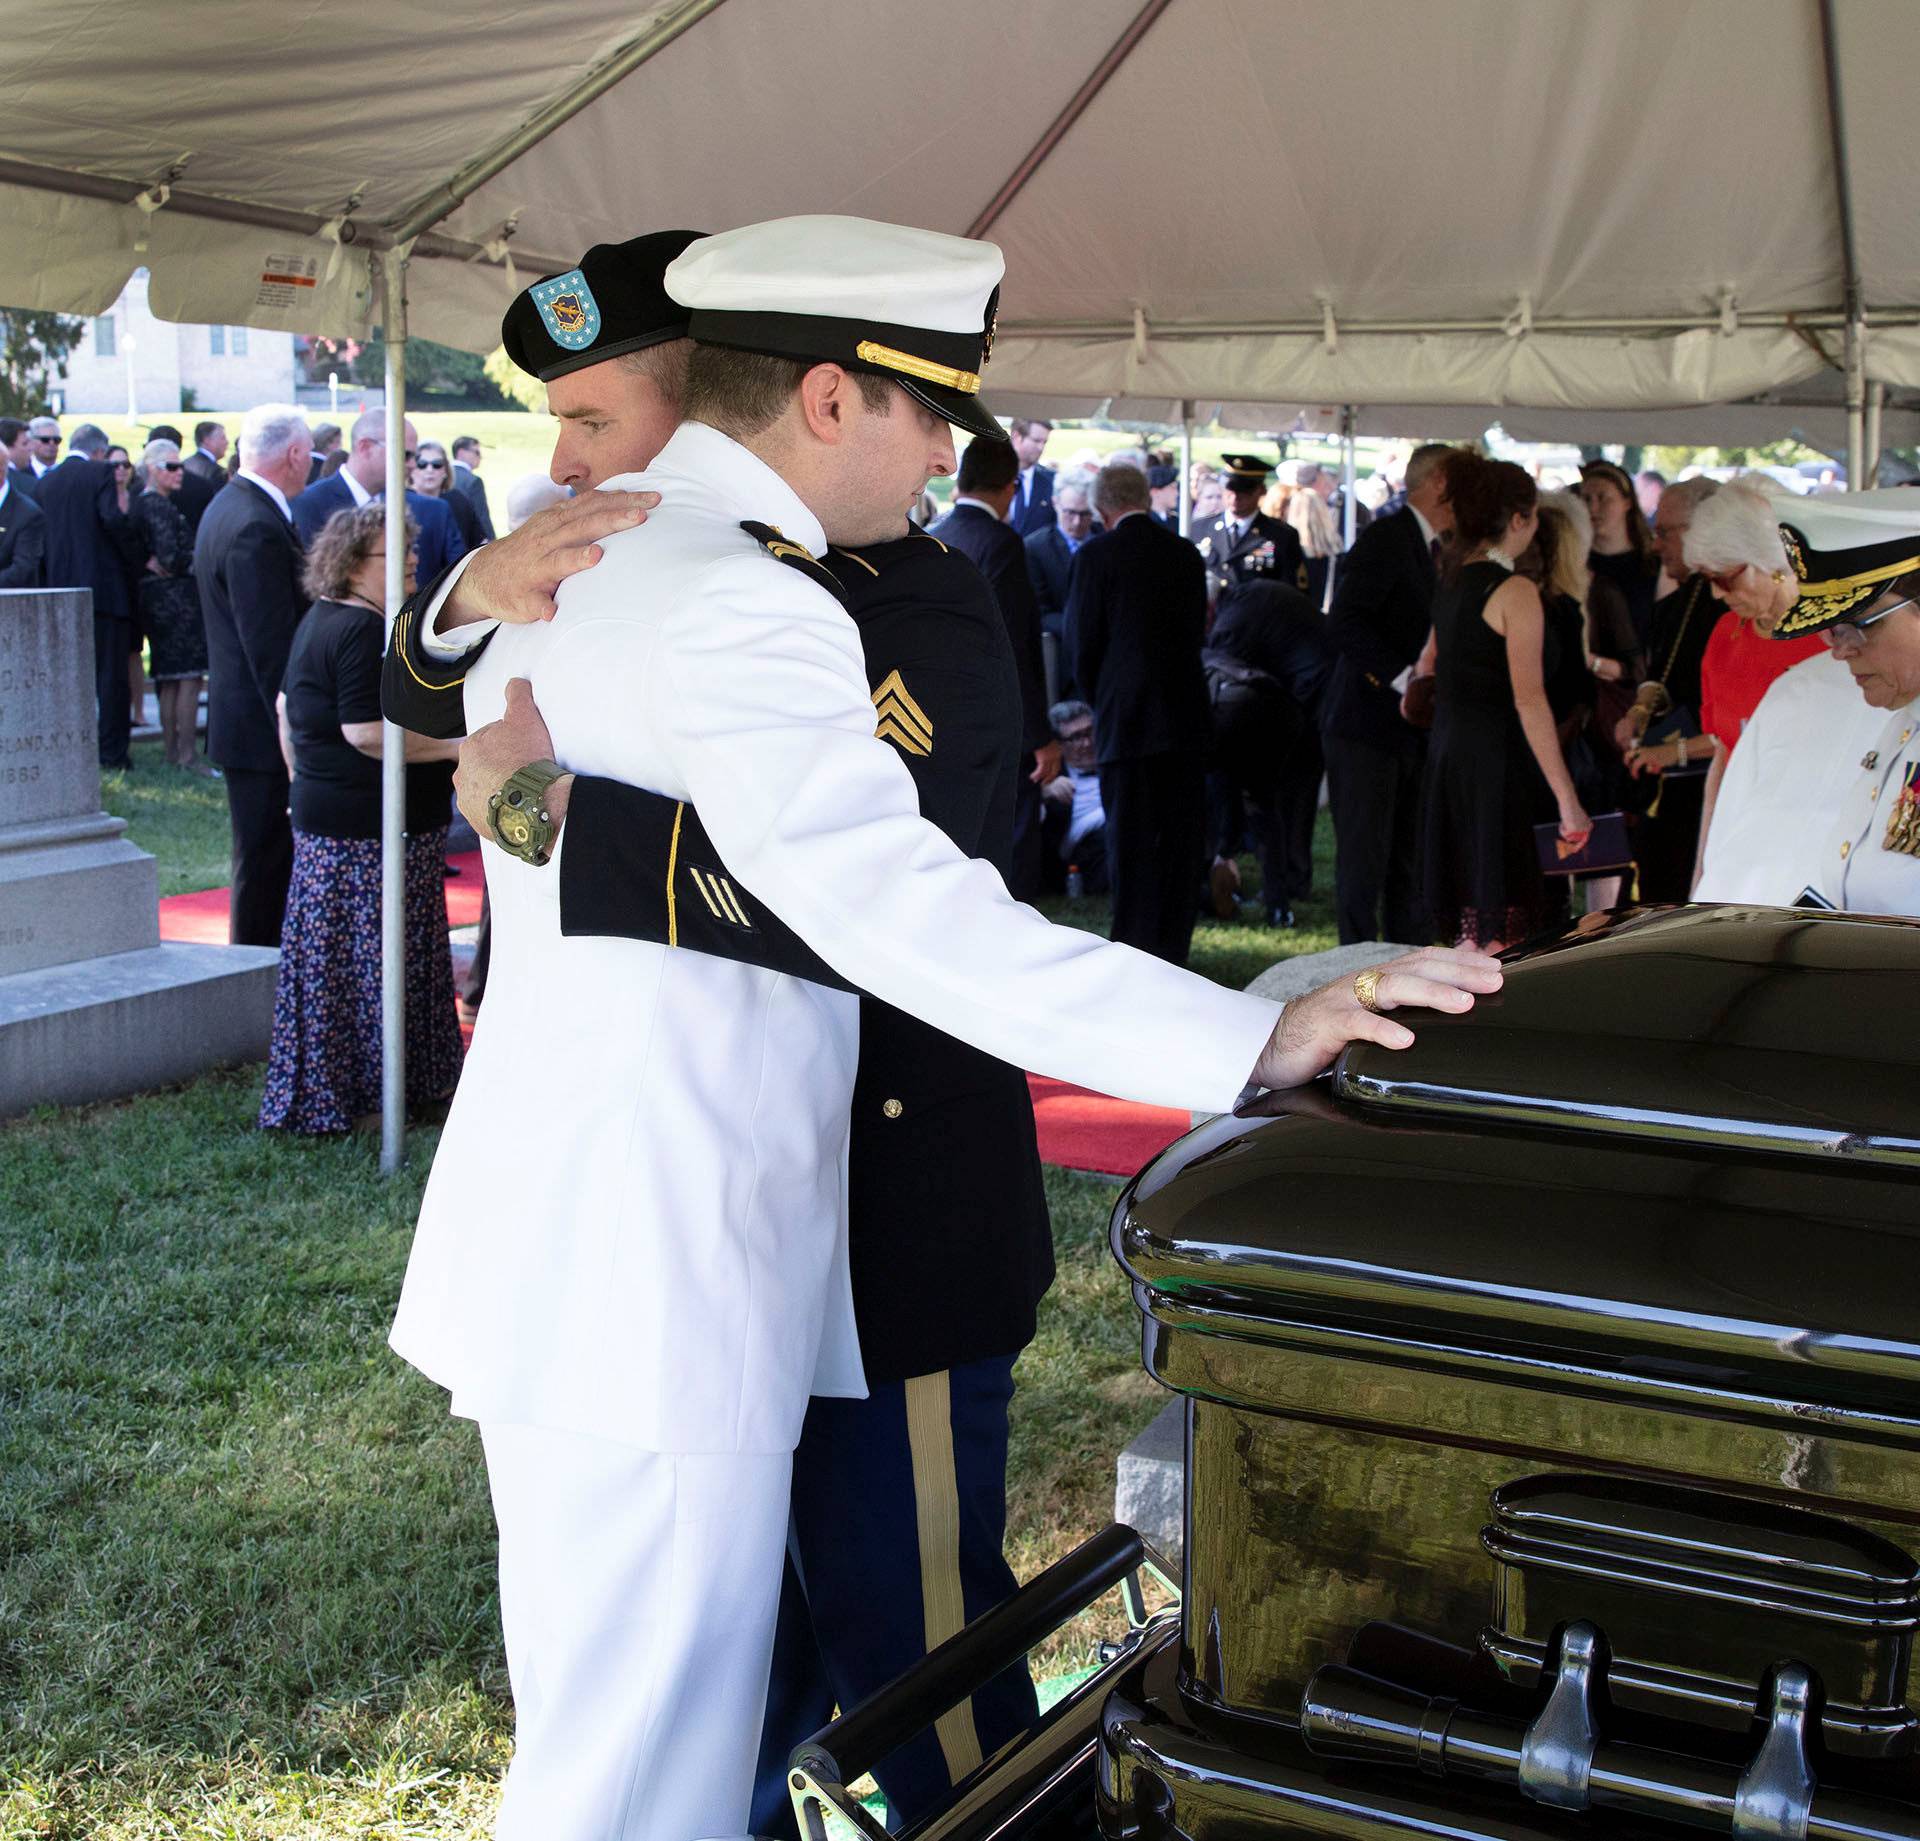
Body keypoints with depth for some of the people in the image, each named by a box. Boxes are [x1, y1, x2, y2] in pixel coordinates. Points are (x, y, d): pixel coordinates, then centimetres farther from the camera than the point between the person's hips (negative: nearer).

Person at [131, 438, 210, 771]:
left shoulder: (142, 503, 14)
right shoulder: (159, 506, -14)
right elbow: (171, 557, -21)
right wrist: (195, 563, -5)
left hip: (156, 597, 10)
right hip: (175, 597, -10)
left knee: (169, 679, 13)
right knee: (190, 676, -8)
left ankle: (172, 750, 17)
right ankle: (188, 754, -8)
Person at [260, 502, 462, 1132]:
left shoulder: (319, 621, 14)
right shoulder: (364, 632, -18)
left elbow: (287, 706, 23)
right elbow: (366, 731, -25)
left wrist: (304, 781, 30)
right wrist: (452, 746, -18)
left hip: (324, 817, 10)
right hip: (372, 827, -10)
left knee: (335, 955, 14)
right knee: (376, 956, -2)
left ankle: (321, 1088, 21)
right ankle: (373, 1084, 6)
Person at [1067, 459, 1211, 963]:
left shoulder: (1096, 556, -7)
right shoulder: (1185, 553, 7)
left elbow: (1082, 643, -3)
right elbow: (1196, 631, 12)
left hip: (1126, 715, -4)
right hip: (1186, 715, 4)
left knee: (1130, 840, 1)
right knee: (1182, 836, 10)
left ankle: (1133, 955, 4)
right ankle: (1172, 947, 17)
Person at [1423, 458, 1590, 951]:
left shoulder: (1450, 584, 12)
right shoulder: (1515, 591, -12)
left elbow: (1431, 674, 18)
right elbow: (1529, 699, -18)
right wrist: (1568, 800, -18)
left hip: (1447, 758, 8)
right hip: (1495, 766, -8)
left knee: (1468, 929, 13)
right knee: (1499, 929, -5)